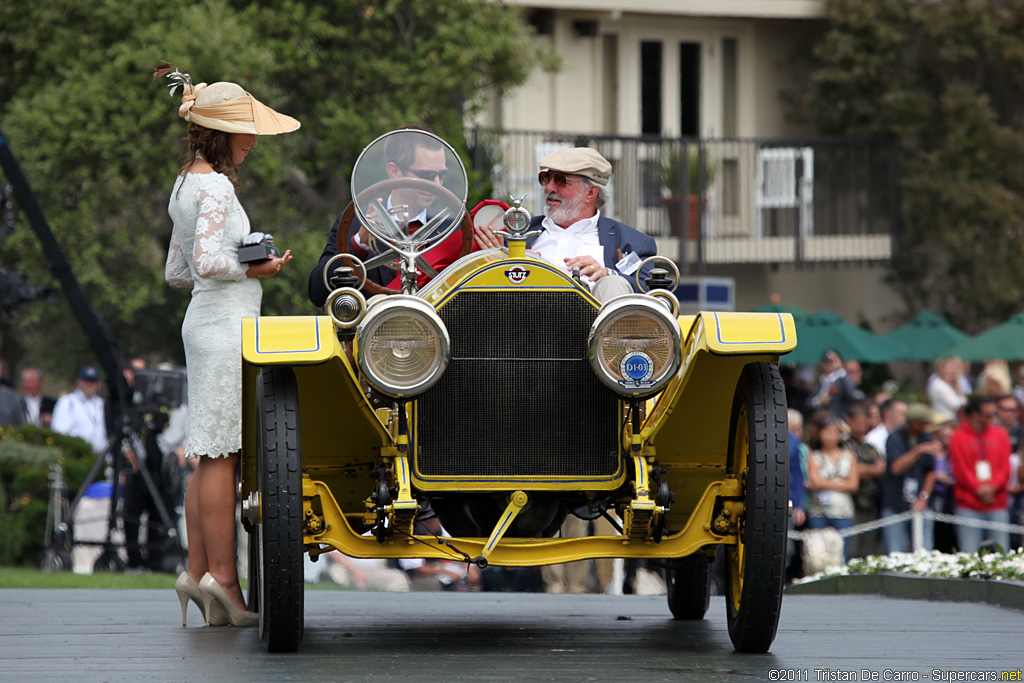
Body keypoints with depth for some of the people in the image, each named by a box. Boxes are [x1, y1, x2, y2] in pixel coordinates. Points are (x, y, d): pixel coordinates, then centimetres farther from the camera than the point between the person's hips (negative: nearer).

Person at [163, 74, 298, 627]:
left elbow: (176, 272, 21)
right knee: (222, 453, -8)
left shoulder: (187, 184, 18)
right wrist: (254, 270, -8)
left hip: (204, 322, 10)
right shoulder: (216, 186, -12)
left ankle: (198, 571, 9)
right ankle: (222, 576, -8)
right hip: (226, 325, -10)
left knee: (210, 455, 9)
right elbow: (207, 261, -23)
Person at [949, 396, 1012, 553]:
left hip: (997, 505, 3)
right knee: (969, 556, -6)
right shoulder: (959, 437, 3)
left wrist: (993, 486, -11)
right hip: (969, 507, -3)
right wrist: (979, 489, -13)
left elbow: (1005, 468, 7)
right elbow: (960, 470, -3)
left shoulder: (1000, 435, 12)